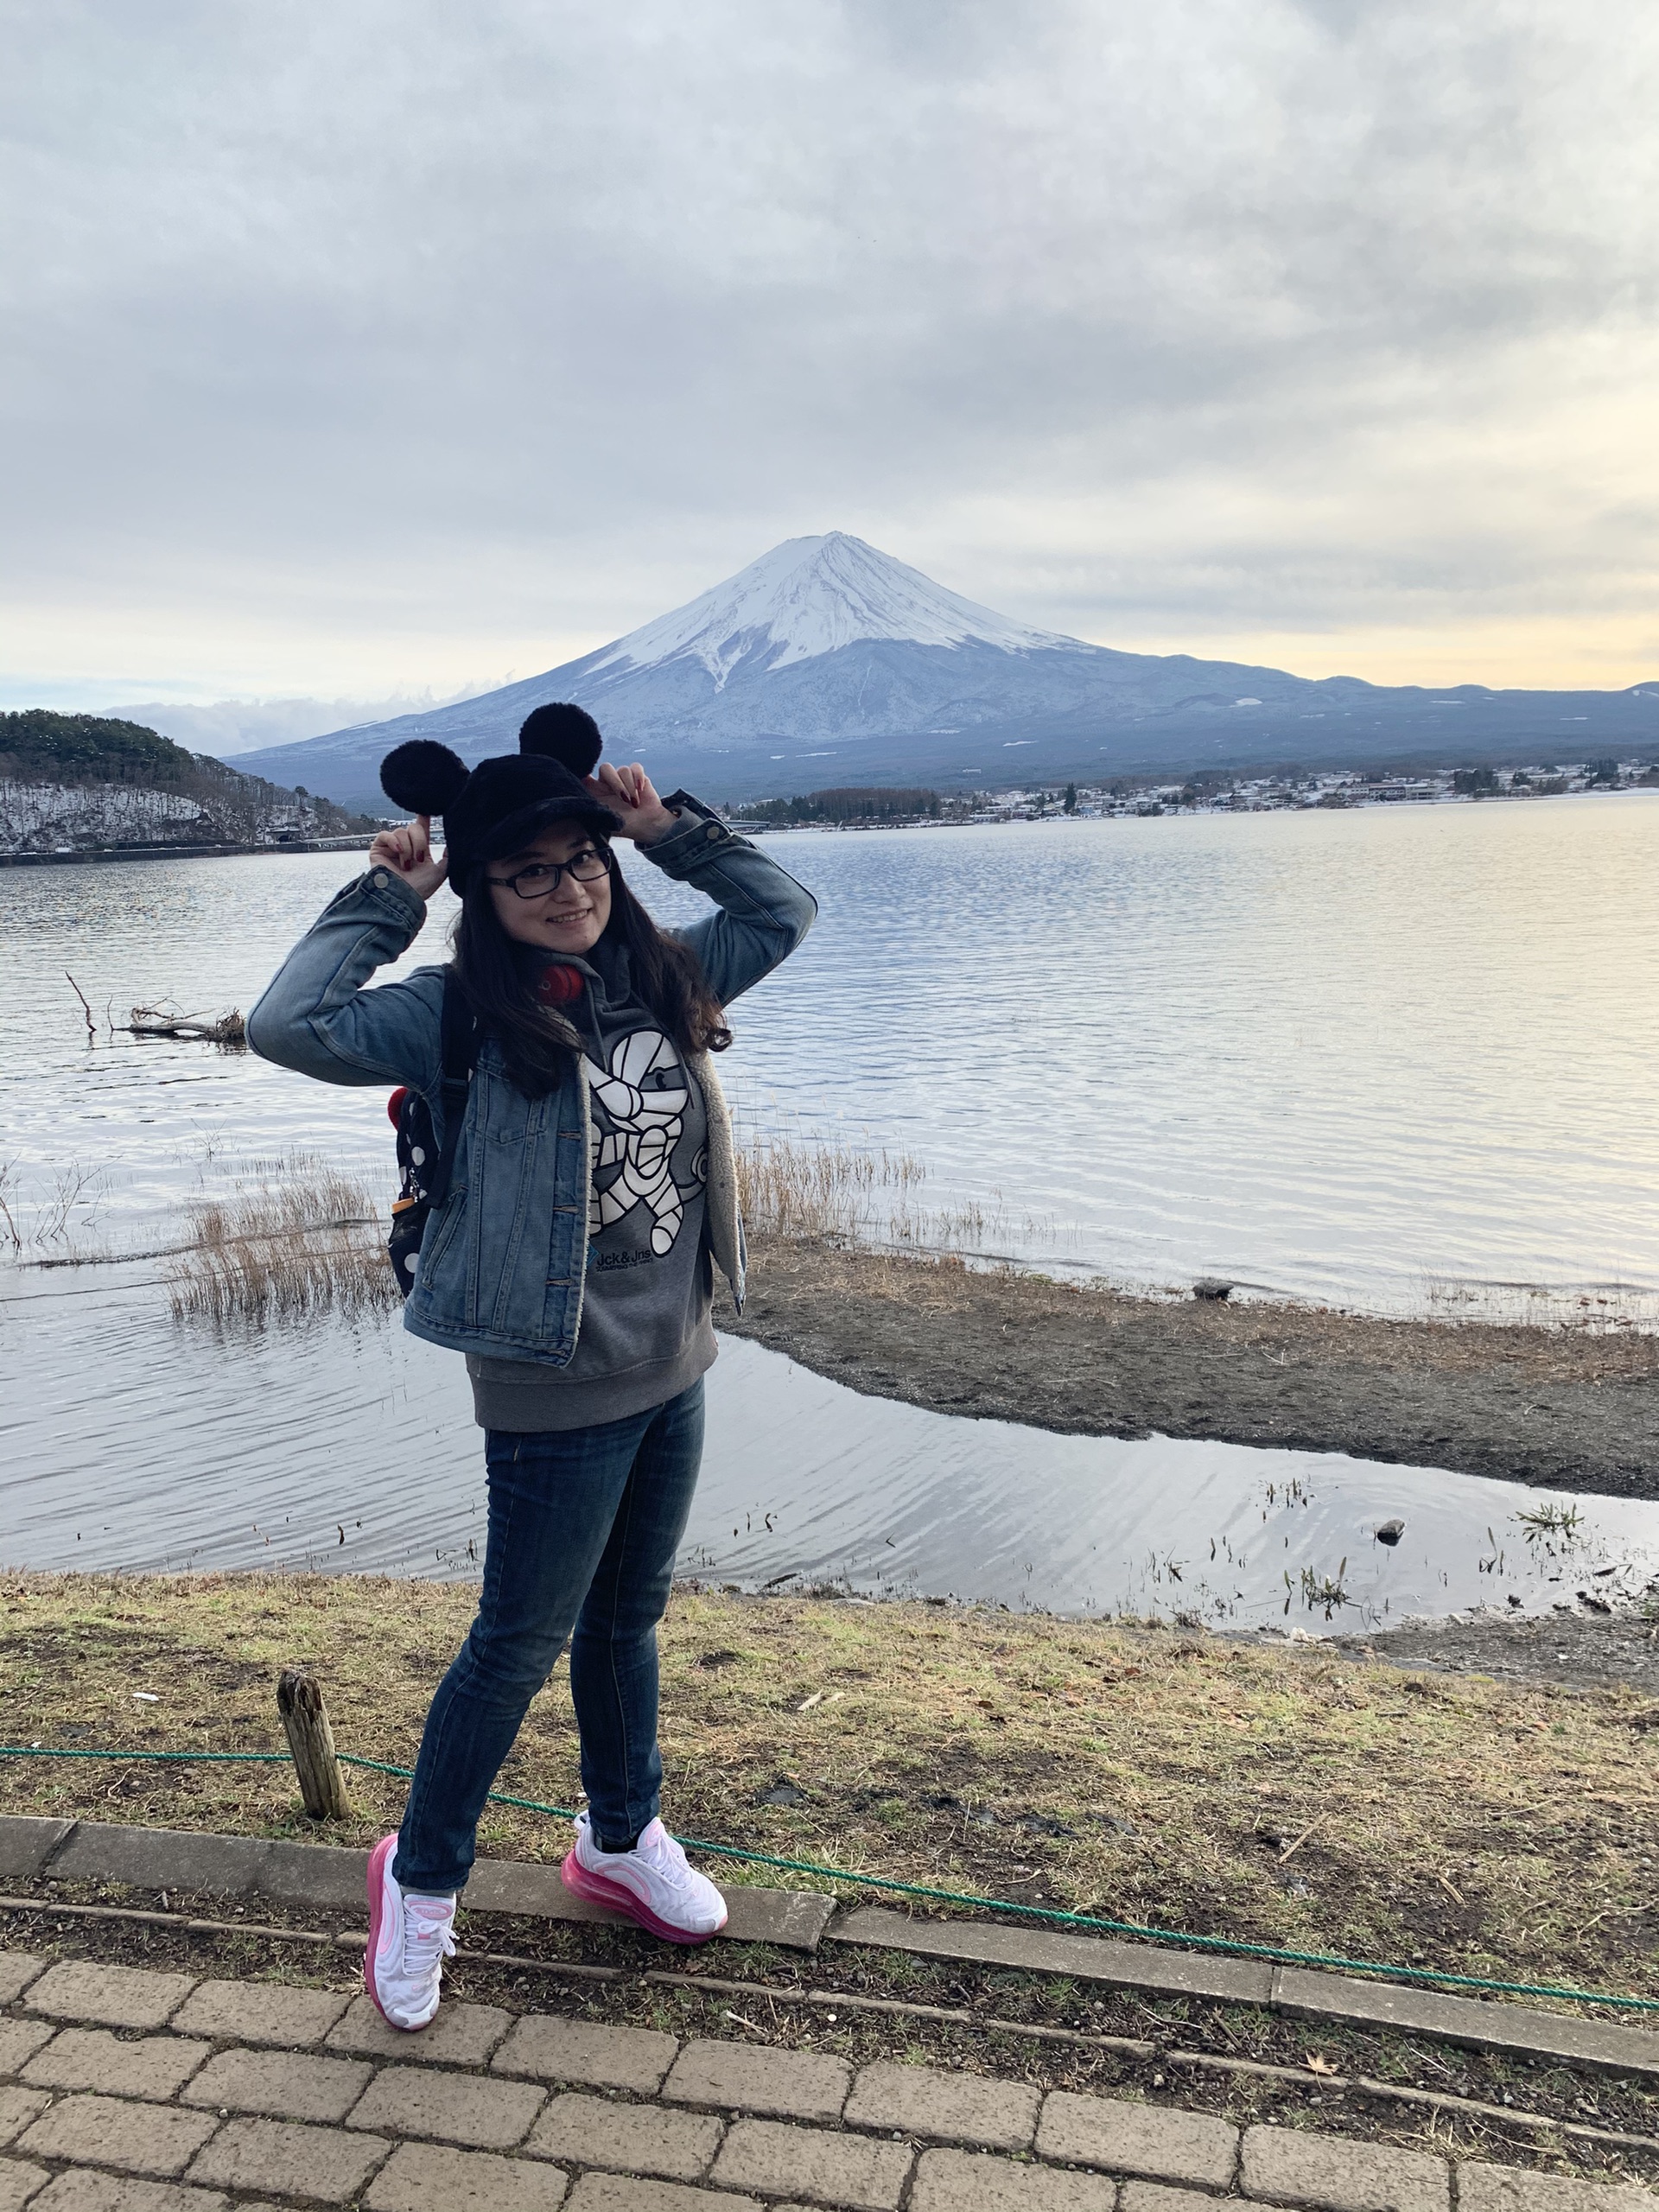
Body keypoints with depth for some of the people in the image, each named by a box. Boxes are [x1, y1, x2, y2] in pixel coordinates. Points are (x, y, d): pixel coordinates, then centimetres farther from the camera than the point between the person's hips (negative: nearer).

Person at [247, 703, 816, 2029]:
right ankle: (422, 1879, 34)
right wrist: (386, 902, -18)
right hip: (558, 1395, -6)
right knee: (523, 1642, 10)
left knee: (628, 1619, 23)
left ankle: (623, 1840, 45)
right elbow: (292, 1027, -29)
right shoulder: (465, 1018, -16)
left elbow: (786, 912, 14)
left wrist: (671, 828, 3)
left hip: (676, 1371, 6)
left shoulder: (659, 978, 2)